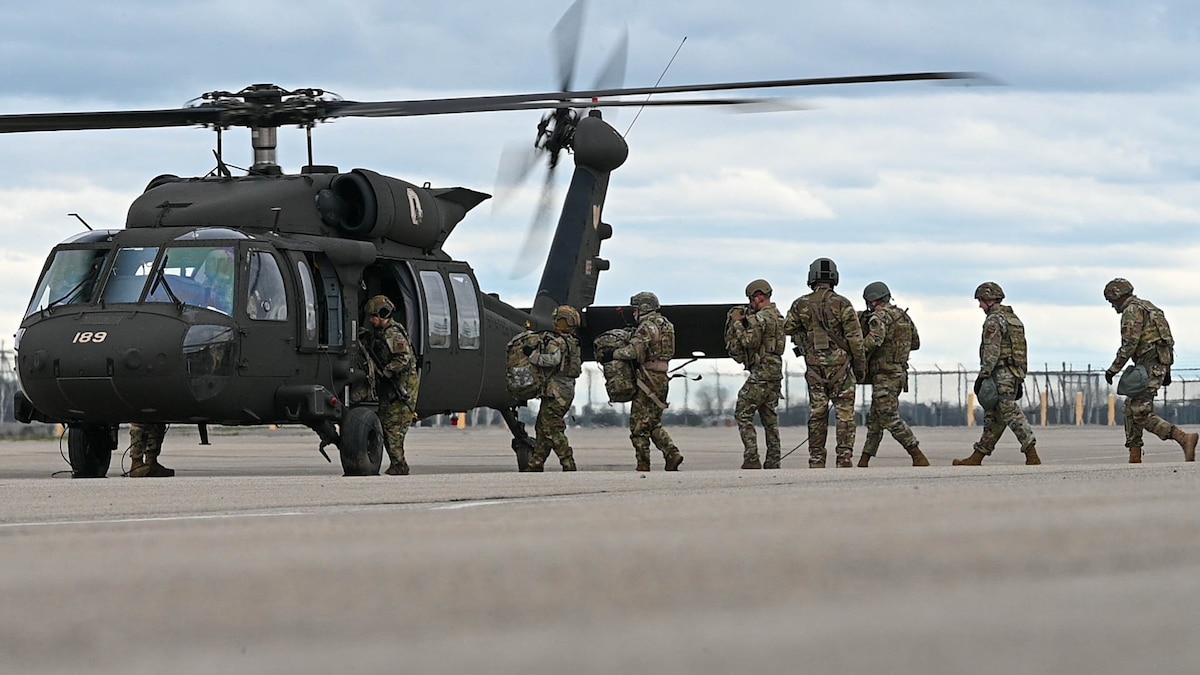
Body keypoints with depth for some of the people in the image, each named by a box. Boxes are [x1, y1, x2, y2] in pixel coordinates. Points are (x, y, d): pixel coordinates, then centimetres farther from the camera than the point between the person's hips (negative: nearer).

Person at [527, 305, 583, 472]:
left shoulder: (558, 342, -13)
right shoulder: (573, 343, 17)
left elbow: (553, 359, -31)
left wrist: (532, 356, -21)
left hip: (555, 391, -10)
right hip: (567, 391, 10)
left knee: (552, 430, -9)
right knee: (542, 427, 15)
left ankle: (568, 464, -13)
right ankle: (535, 465, 20)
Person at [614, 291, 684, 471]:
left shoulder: (647, 327, -14)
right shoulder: (665, 324, 15)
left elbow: (633, 351, -26)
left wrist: (612, 354, -14)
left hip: (648, 379, -9)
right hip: (662, 378, 9)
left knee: (639, 424, -1)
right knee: (654, 424, 16)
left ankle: (643, 466, 0)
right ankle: (672, 454, 0)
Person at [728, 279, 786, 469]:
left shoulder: (761, 317, -13)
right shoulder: (777, 316, 18)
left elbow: (749, 341, -18)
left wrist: (737, 323, -6)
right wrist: (744, 320, 13)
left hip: (761, 372, -10)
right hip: (776, 370, 10)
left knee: (743, 414, -6)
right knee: (769, 418, 11)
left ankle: (751, 459, -15)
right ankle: (773, 463, 9)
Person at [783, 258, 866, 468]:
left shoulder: (801, 305, 1)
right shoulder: (842, 304, -8)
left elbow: (788, 328, 15)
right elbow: (855, 338, -7)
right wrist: (860, 365, 0)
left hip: (814, 364, 3)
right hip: (839, 363, -3)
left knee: (817, 412, 8)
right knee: (844, 412, 1)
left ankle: (816, 460, 7)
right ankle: (844, 457, -6)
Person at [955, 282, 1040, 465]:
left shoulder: (994, 320, -9)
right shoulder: (1015, 319, 20)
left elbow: (991, 352, -19)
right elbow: (1022, 352, 22)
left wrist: (982, 375, -19)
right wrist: (1020, 380, 24)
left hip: (1000, 375, -10)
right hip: (1016, 374, 10)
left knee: (1012, 415, -13)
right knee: (993, 418, 11)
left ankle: (1032, 455, -20)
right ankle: (976, 458, 15)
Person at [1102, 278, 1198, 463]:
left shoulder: (1132, 311, -9)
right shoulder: (1148, 307, 23)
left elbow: (1129, 345, -18)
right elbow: (1164, 338, 25)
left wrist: (1113, 369, -12)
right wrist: (1167, 370, 26)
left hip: (1148, 366, -10)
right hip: (1160, 363, 10)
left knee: (1142, 415, -15)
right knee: (1131, 408, 18)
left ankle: (1184, 439, -29)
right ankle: (1135, 458, 17)